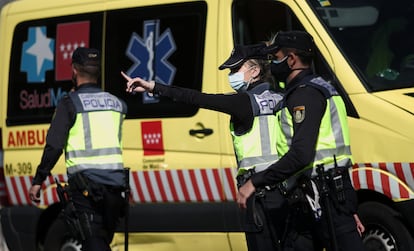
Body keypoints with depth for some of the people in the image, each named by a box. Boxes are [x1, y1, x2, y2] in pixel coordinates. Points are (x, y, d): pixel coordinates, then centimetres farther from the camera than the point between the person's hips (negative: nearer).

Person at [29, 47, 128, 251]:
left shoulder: (70, 103, -3)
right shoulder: (116, 103, 15)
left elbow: (54, 145, -8)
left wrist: (38, 180, -3)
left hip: (85, 183, -5)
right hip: (115, 183, 6)